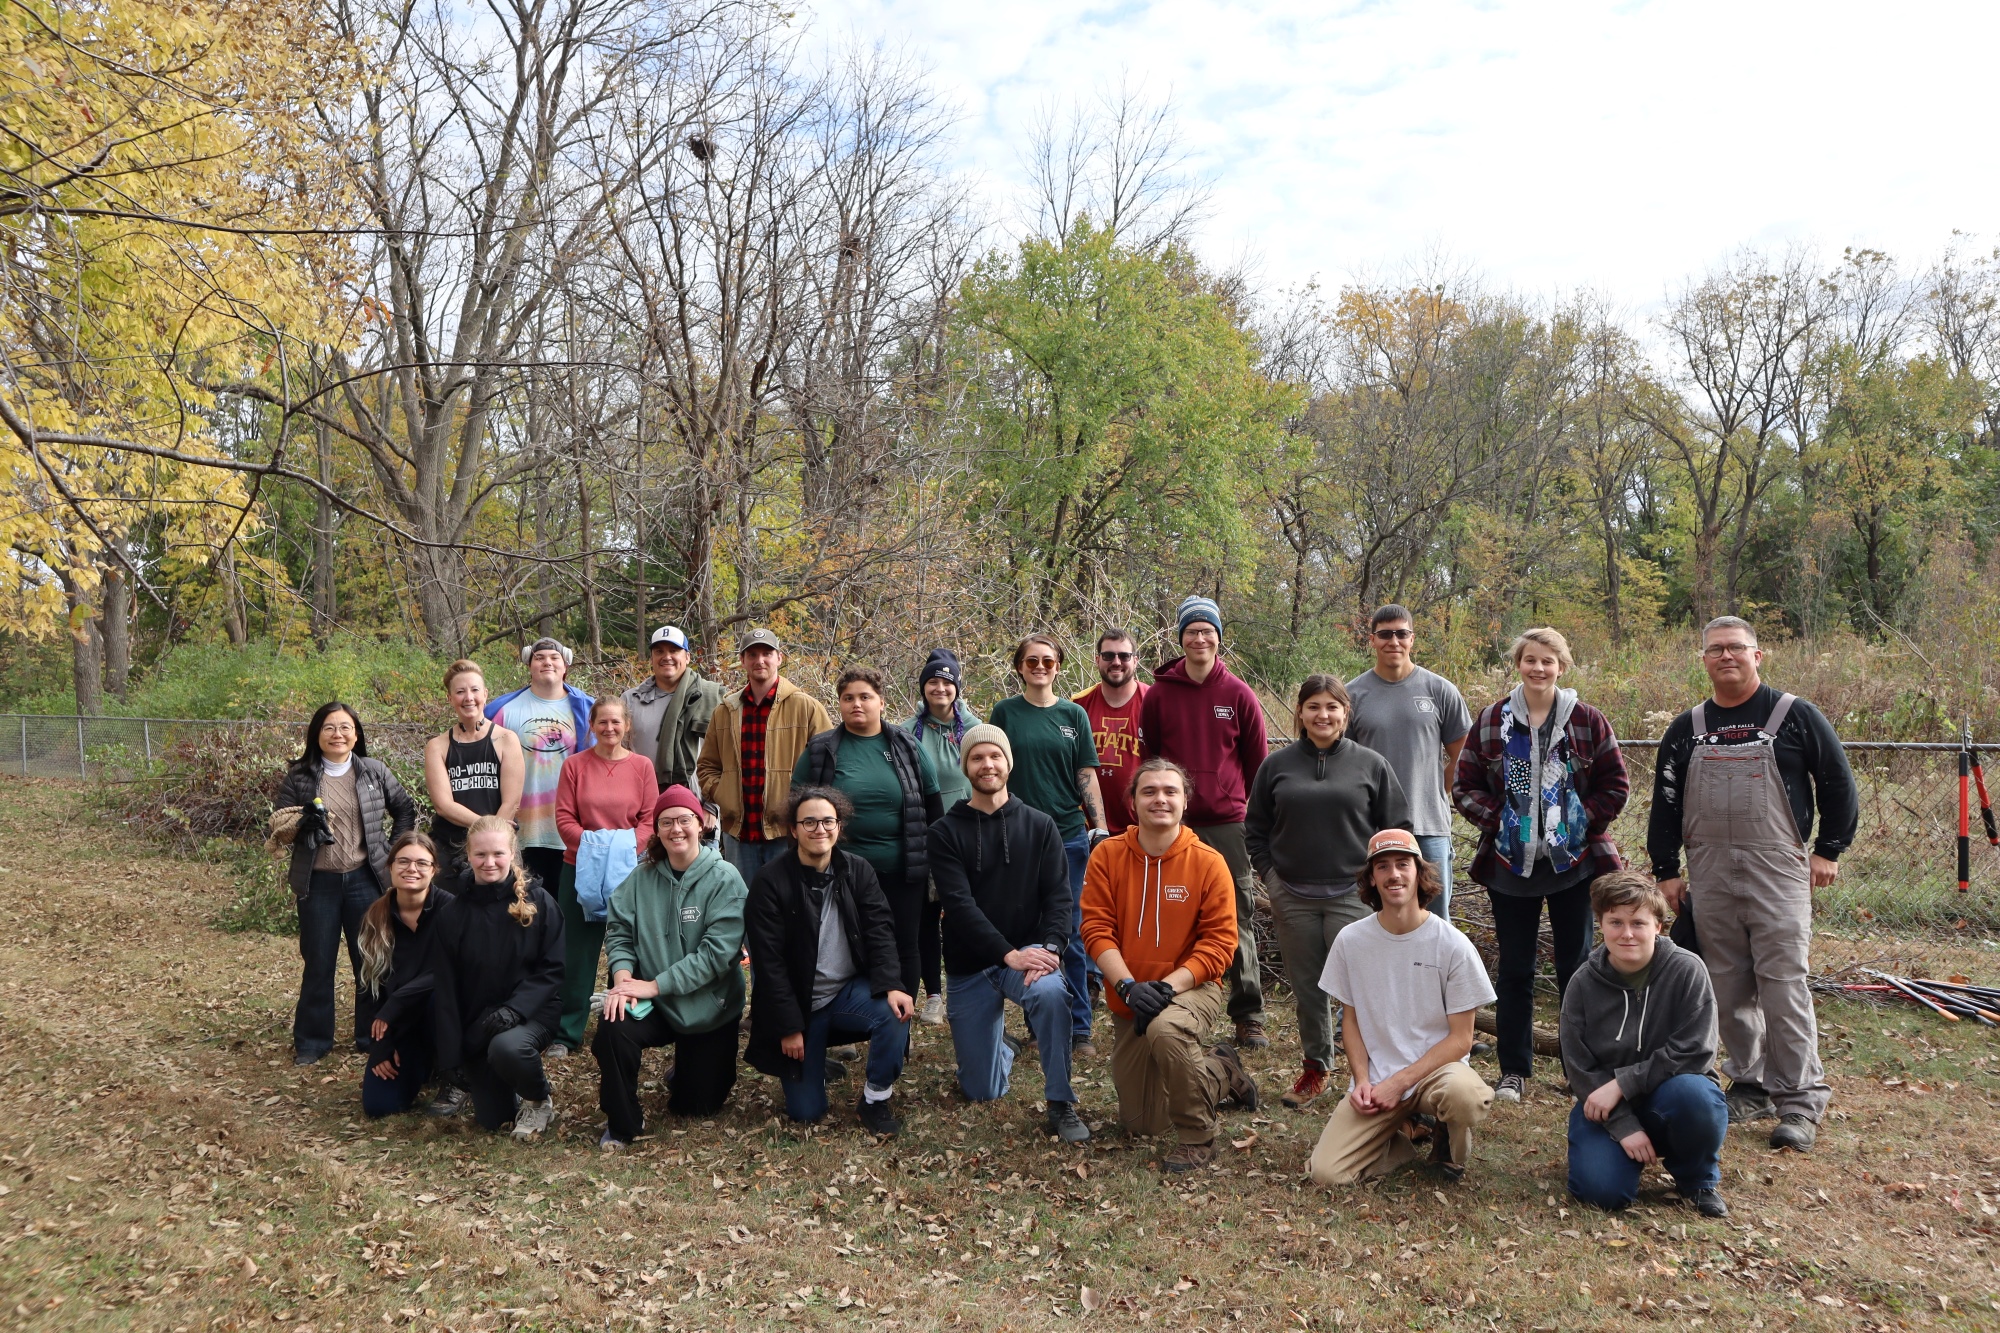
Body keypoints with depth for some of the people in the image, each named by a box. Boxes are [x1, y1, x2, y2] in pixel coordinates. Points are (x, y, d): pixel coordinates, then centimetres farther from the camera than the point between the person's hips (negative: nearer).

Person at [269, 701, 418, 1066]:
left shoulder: (375, 772, 2)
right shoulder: (298, 777, 1)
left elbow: (405, 809, 13)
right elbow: (277, 827, 2)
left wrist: (393, 850, 5)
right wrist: (301, 821, -18)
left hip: (365, 880, 0)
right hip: (318, 882, 0)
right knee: (318, 964, 6)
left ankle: (372, 1036, 20)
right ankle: (311, 1042, 19)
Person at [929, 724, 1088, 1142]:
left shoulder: (1039, 826, 2)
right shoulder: (946, 832, -3)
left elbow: (1059, 896, -5)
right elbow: (959, 904, -14)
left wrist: (1051, 946, -23)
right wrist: (1008, 954, -24)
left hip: (1027, 951, 0)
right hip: (968, 966, 1)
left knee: (1051, 993, -37)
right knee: (981, 1091, 5)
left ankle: (1061, 1104, -19)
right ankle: (1003, 1044, 40)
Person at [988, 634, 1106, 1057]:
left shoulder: (1073, 715, 6)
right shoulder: (1005, 713, 4)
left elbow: (1087, 775, 6)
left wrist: (1100, 828, -2)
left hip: (1069, 835, 0)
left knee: (1071, 935, 3)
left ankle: (1078, 1029, 12)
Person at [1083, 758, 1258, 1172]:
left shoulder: (1208, 862, -12)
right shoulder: (1107, 855, -7)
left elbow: (1219, 944, -14)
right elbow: (1096, 928, -10)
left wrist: (1169, 985, -25)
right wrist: (1129, 986, -24)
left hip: (1192, 988, -4)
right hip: (1128, 999, 4)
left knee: (1166, 1029, -40)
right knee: (1140, 1122, 12)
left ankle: (1199, 1138, -15)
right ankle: (1221, 1072, 40)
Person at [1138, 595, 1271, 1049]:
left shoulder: (1239, 696, 3)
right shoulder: (1159, 695, 4)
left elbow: (1258, 761, 9)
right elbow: (1147, 758, 10)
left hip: (1229, 824, 0)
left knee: (1238, 921, 2)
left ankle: (1249, 1017, 12)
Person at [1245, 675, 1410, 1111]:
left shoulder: (1371, 764, 2)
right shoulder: (1277, 765, 5)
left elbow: (1397, 827, 5)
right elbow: (1255, 829, 11)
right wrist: (1271, 876, 2)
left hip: (1353, 896, -2)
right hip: (1293, 898, 2)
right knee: (1307, 988, 11)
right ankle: (1315, 1067, 26)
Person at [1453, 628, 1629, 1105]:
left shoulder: (1587, 720, 0)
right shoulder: (1491, 720, 2)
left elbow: (1616, 784, 3)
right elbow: (1464, 785, 4)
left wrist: (1584, 820, -7)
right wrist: (1496, 819, -9)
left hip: (1574, 863, 0)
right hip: (1511, 866, 1)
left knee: (1576, 965, 8)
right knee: (1514, 969, 7)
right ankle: (1513, 1071, 17)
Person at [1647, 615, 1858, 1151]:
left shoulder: (1796, 716, 0)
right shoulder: (1686, 728, 10)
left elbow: (1839, 785, 6)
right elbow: (1664, 802, 14)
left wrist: (1828, 850, 3)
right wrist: (1665, 870, 10)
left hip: (1779, 874, -4)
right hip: (1709, 878, 4)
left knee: (1783, 986, -6)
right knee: (1728, 988, 8)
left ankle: (1800, 1100, 4)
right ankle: (1750, 1086, 20)